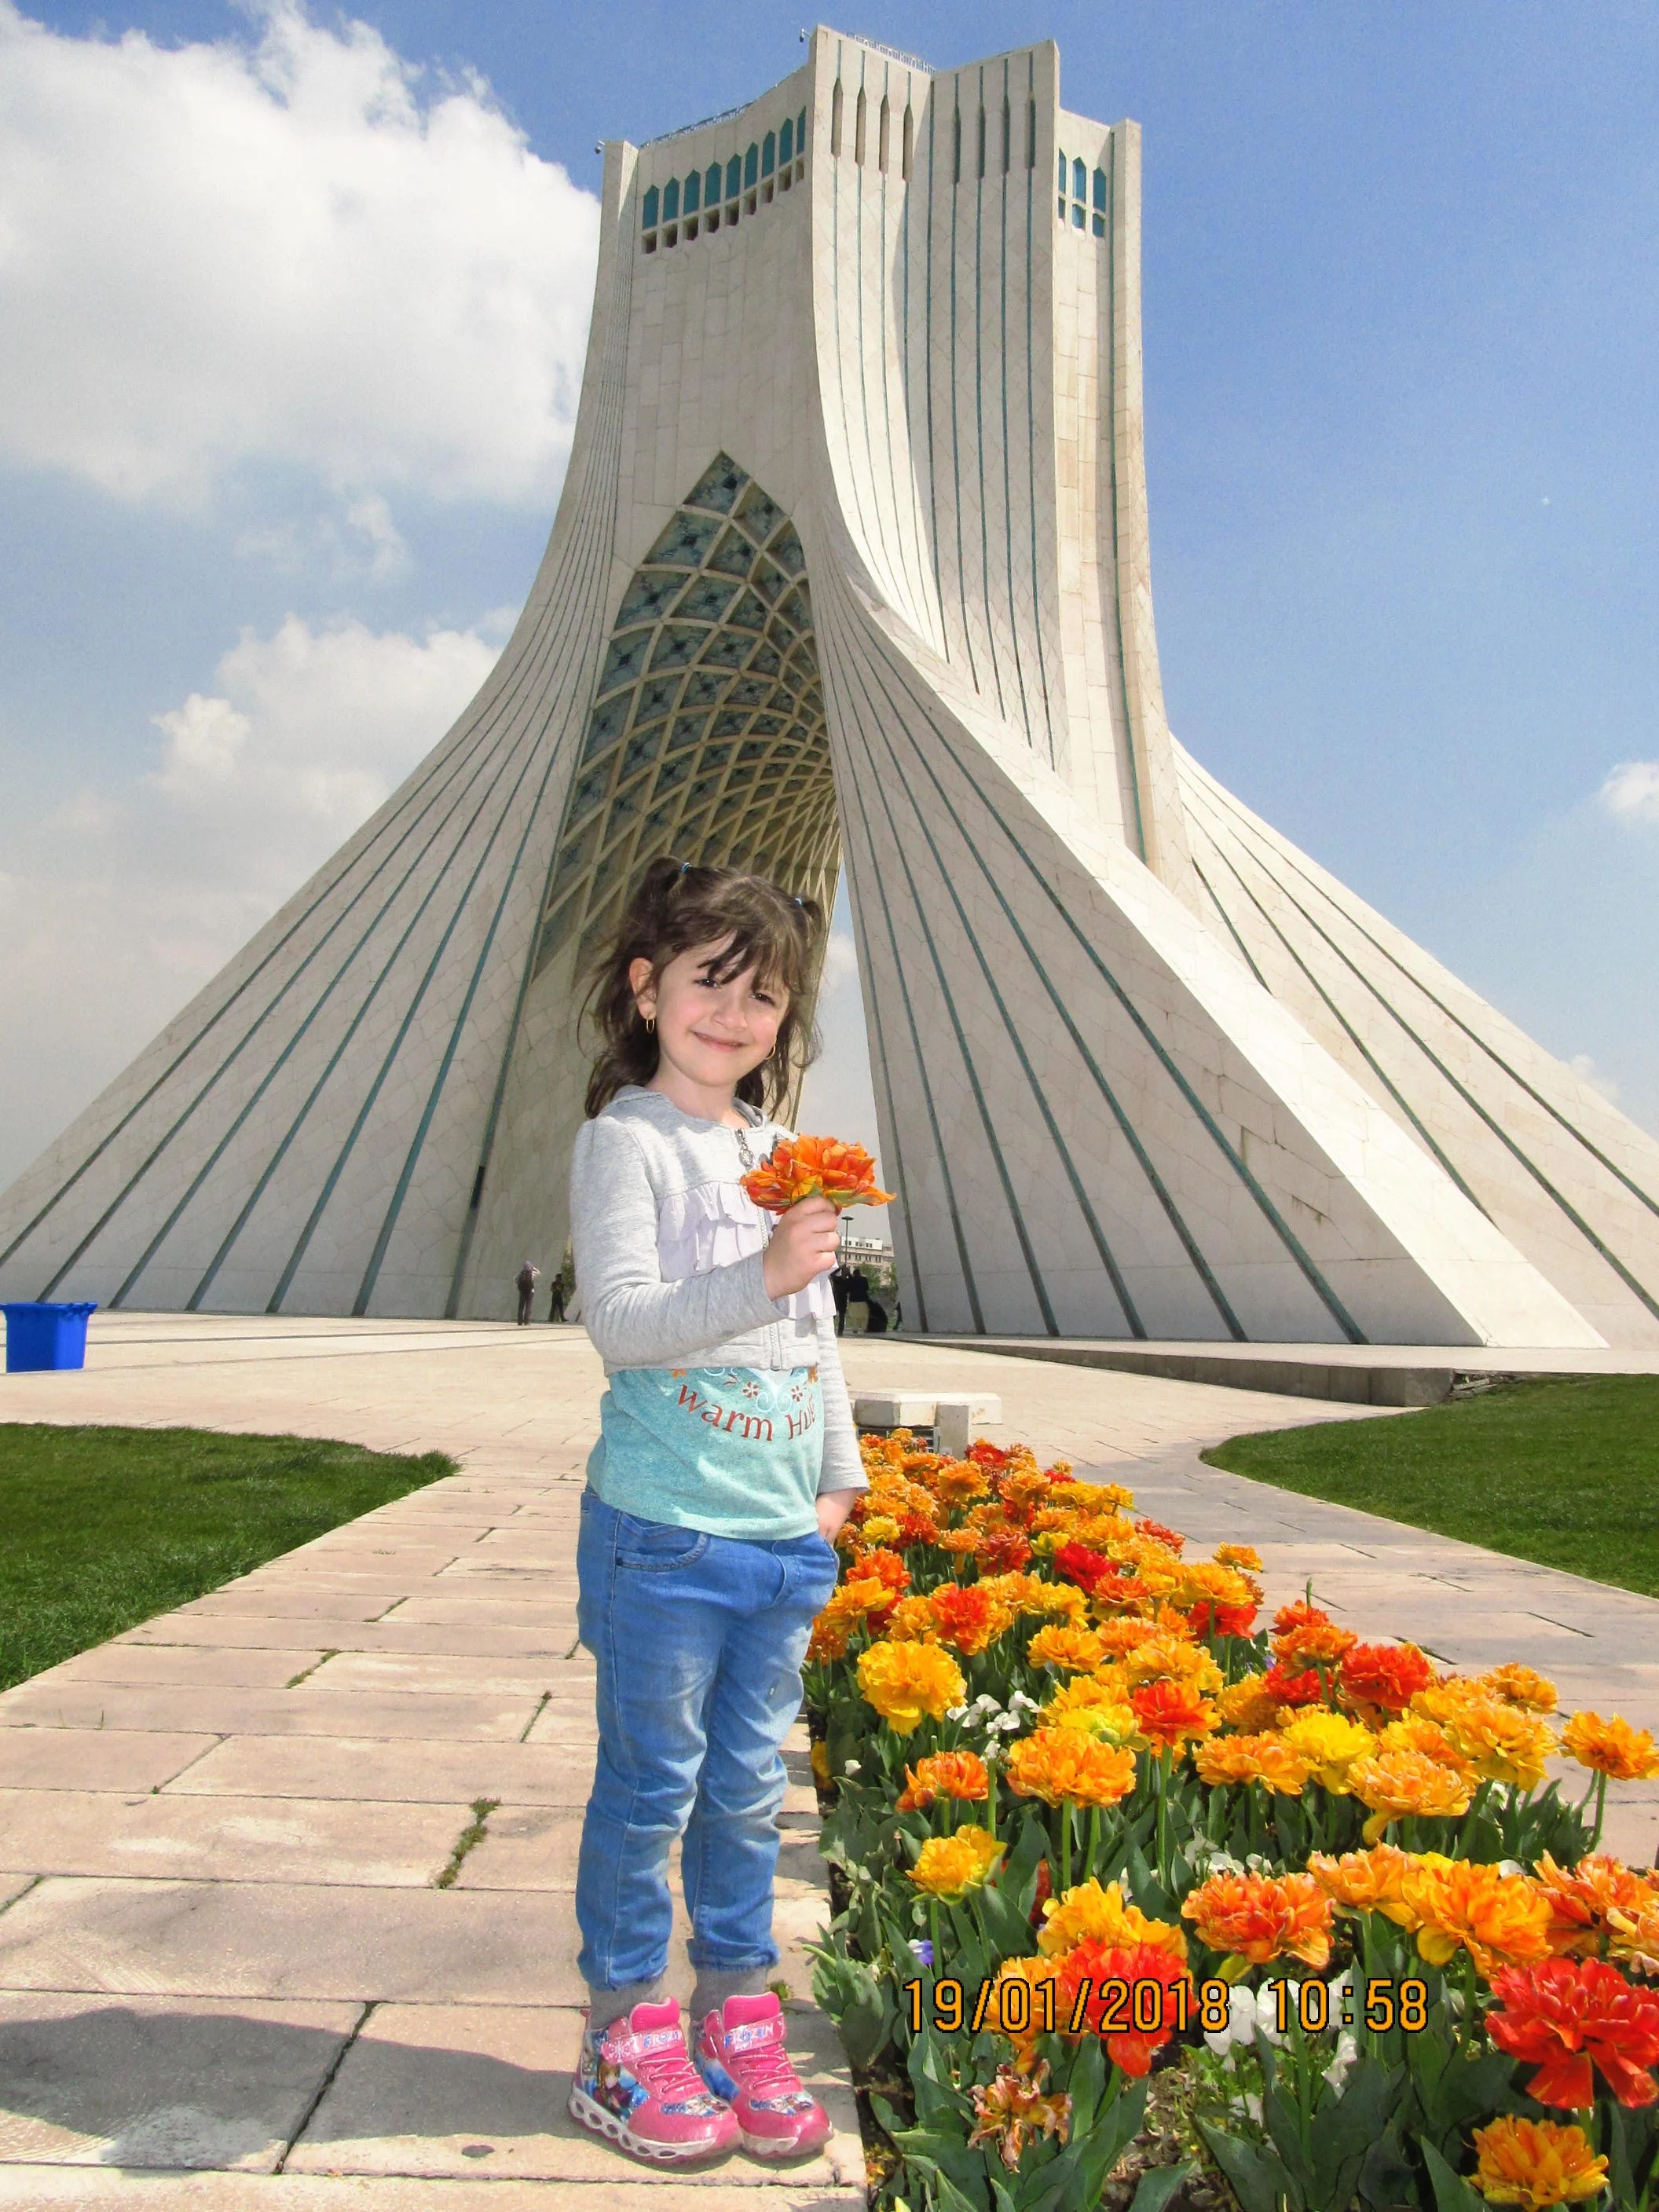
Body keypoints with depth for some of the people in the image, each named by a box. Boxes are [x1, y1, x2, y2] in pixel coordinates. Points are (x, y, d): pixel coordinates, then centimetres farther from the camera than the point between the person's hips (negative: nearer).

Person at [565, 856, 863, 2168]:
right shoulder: (626, 1140, -8)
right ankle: (626, 2035, 25)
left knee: (747, 1789, 16)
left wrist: (841, 1470, 17)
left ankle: (738, 2020, 32)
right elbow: (619, 1318, -18)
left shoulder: (781, 1150, 13)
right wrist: (761, 1275, -29)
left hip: (784, 1533, 6)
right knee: (650, 1786, 7)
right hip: (665, 1531, -6)